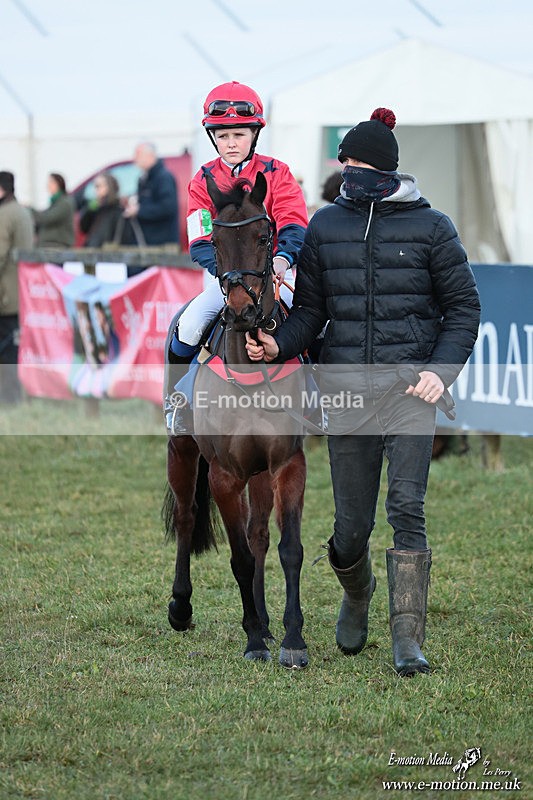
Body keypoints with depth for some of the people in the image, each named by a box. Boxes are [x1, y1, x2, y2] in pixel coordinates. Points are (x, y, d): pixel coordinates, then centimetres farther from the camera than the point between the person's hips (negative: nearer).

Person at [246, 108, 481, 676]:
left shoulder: (429, 227, 0)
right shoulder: (325, 226, 7)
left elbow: (463, 307, 4)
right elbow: (310, 308, 10)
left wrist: (442, 370, -10)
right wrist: (279, 346, -10)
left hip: (409, 387, -3)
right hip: (346, 389, 3)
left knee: (406, 507, -17)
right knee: (352, 524, 6)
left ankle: (407, 641, -16)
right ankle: (356, 596, 40)